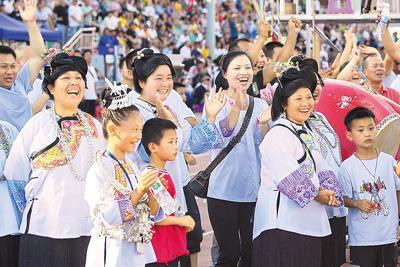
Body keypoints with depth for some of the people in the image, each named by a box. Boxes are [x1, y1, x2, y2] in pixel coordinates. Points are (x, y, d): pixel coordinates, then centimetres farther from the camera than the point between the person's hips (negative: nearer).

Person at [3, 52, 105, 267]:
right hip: (43, 227, -3)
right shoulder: (37, 124, 0)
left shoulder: (94, 127, 11)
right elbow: (14, 173, 5)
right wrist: (29, 208, 8)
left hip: (86, 228, 3)